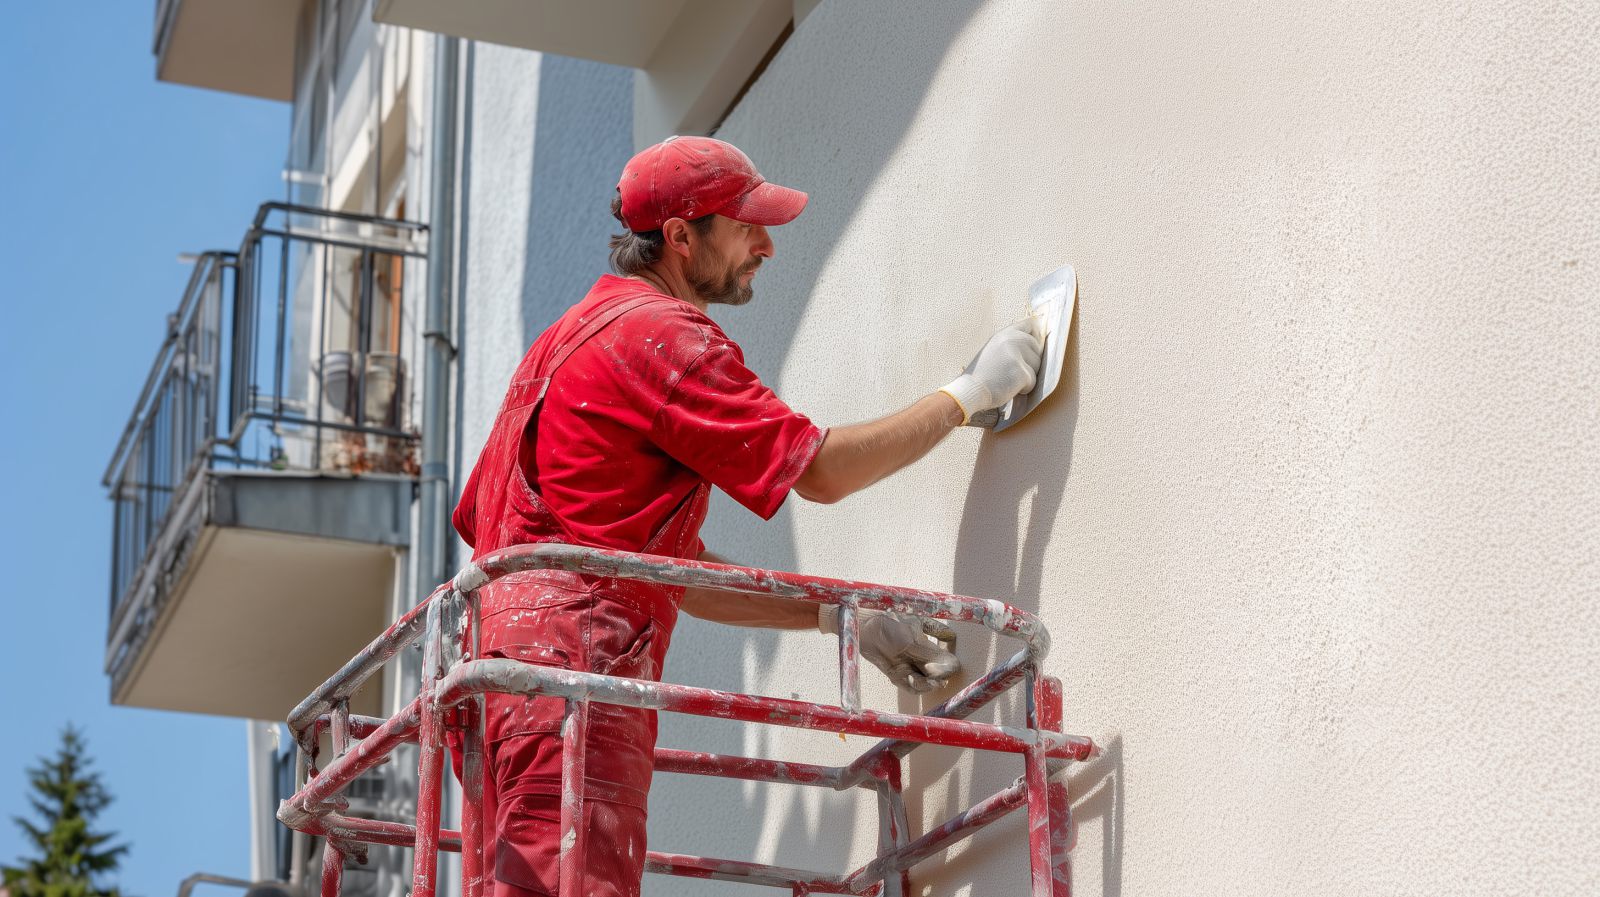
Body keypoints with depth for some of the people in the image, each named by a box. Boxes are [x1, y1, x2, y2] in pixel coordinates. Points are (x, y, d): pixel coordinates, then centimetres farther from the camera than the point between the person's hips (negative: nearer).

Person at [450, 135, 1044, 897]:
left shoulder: (583, 332, 29)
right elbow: (820, 469, -5)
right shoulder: (660, 333, -4)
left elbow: (674, 570, 28)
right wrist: (968, 395, 6)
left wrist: (839, 619, 21)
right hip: (570, 667, -11)